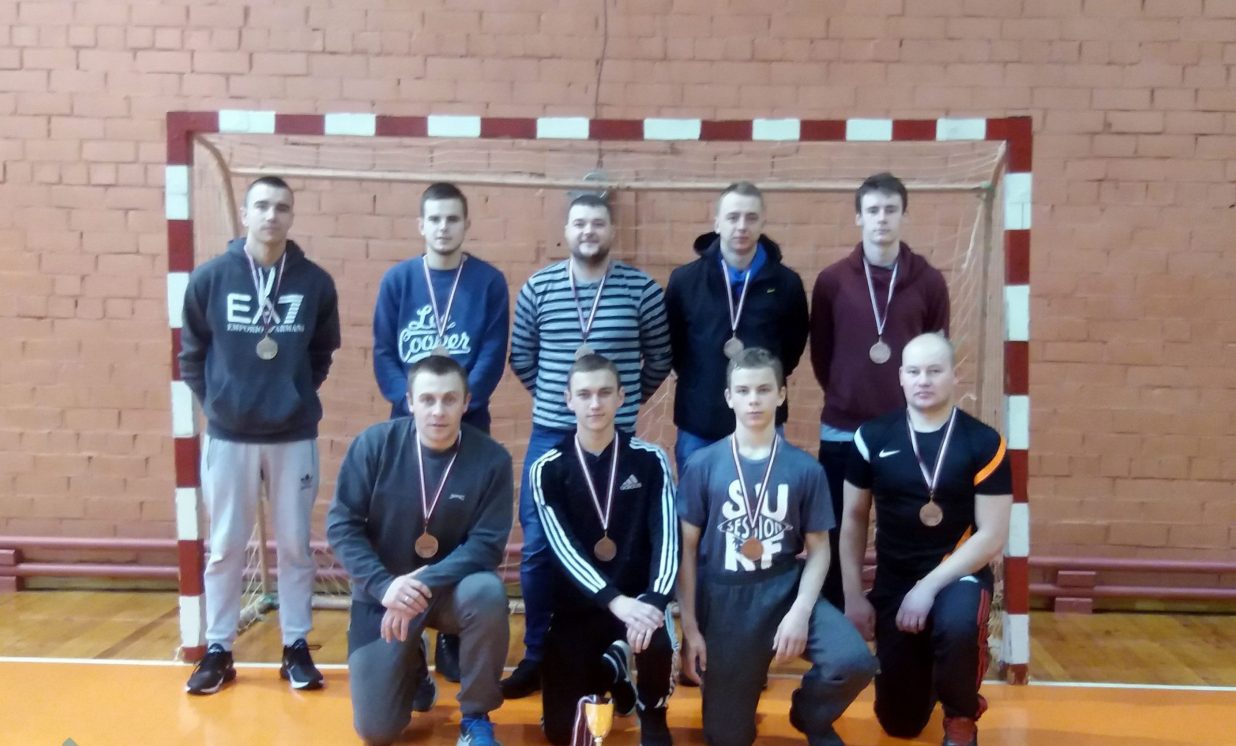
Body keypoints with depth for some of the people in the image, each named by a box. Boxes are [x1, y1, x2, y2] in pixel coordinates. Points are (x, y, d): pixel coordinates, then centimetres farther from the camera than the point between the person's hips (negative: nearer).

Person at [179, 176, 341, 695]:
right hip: (227, 436, 0)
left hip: (295, 436, 0)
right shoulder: (210, 278, -3)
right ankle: (218, 650, 22)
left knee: (295, 546, 8)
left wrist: (297, 394, 3)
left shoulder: (315, 283, -2)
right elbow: (191, 353, 7)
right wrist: (215, 400, 0)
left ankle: (297, 647, 21)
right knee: (225, 547, 9)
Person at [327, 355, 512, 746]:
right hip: (383, 593, 1)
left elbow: (487, 543, -15)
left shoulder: (491, 459, -14)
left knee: (488, 592, -37)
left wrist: (426, 583, -30)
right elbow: (341, 524, -12)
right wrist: (384, 586, -26)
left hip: (451, 587, 0)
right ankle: (412, 672, 32)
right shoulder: (374, 443, -13)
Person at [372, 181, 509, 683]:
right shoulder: (397, 280, 3)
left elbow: (493, 356, -5)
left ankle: (455, 640, 19)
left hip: (469, 426, -1)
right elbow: (383, 354, 0)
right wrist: (412, 400, -16)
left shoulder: (489, 282, 0)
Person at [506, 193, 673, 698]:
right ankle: (536, 657, 18)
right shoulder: (538, 288, 2)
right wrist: (551, 396, 12)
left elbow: (660, 358, 8)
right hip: (550, 436, 2)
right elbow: (521, 357, 12)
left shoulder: (641, 290, -3)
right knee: (537, 549, 4)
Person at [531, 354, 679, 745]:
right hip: (578, 606, 1)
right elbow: (563, 548, -14)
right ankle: (612, 668, 31)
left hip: (638, 598, -1)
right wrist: (615, 601, -28)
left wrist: (654, 602, -29)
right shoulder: (548, 470, -5)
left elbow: (666, 537, -11)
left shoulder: (650, 460, -3)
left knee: (657, 641, -35)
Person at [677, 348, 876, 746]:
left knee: (855, 662, -25)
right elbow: (687, 549, -2)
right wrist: (689, 627, -5)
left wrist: (801, 611, -14)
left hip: (786, 589, 1)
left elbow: (818, 549, 1)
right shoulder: (703, 465, -5)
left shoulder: (805, 468, -2)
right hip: (724, 599, -1)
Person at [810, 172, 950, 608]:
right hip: (842, 430, 0)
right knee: (838, 535, 8)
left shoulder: (929, 282, 1)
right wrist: (844, 396, 9)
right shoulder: (832, 281, 0)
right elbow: (820, 353, 8)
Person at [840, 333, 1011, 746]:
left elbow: (992, 535, -12)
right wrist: (853, 595, -2)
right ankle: (927, 671, 42)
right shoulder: (873, 437, -4)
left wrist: (929, 586, -20)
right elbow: (854, 519, 4)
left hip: (958, 574, -2)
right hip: (893, 580, 3)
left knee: (957, 625, -39)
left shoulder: (983, 444, -10)